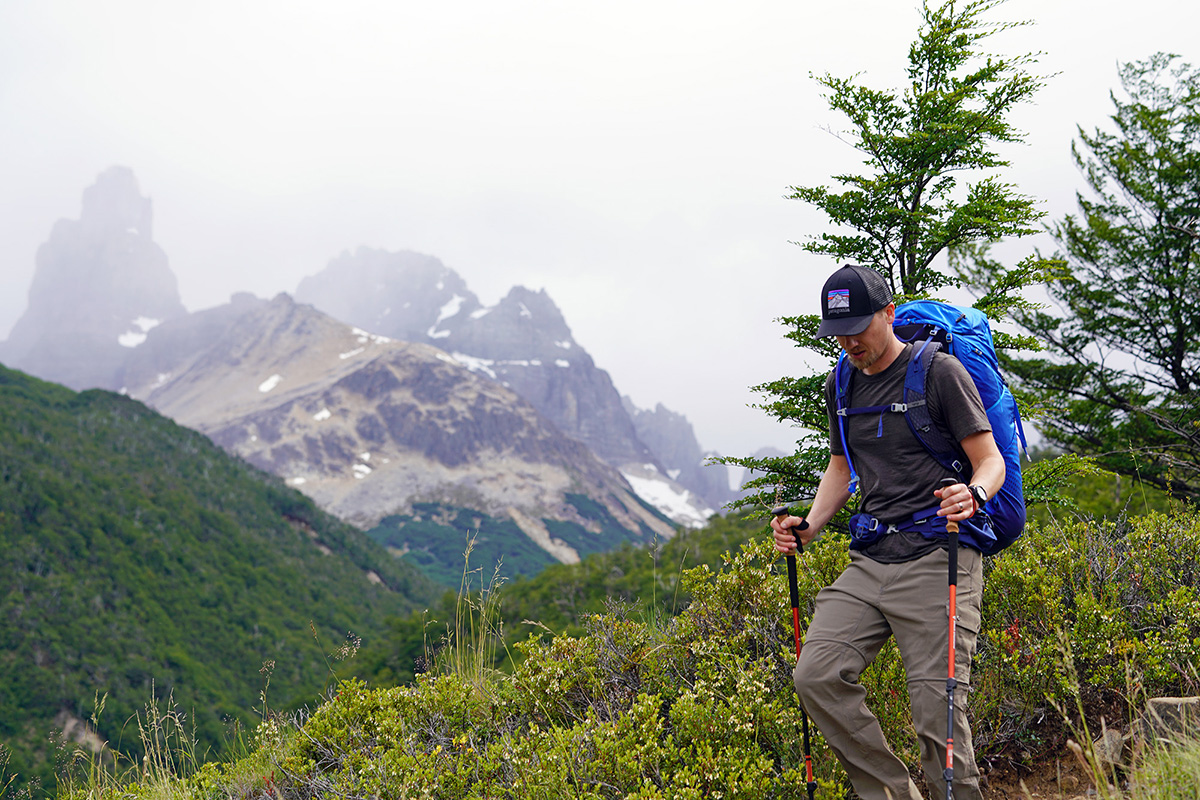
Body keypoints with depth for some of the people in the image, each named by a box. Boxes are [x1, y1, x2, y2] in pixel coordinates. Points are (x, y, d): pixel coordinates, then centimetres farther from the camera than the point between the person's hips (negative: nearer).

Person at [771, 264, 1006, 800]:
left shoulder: (939, 370, -5)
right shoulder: (841, 385, 14)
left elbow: (990, 460, -5)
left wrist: (974, 494, -28)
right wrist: (809, 526, 8)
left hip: (936, 559, -6)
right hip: (869, 561, 6)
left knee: (936, 708, -9)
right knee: (816, 674, -10)